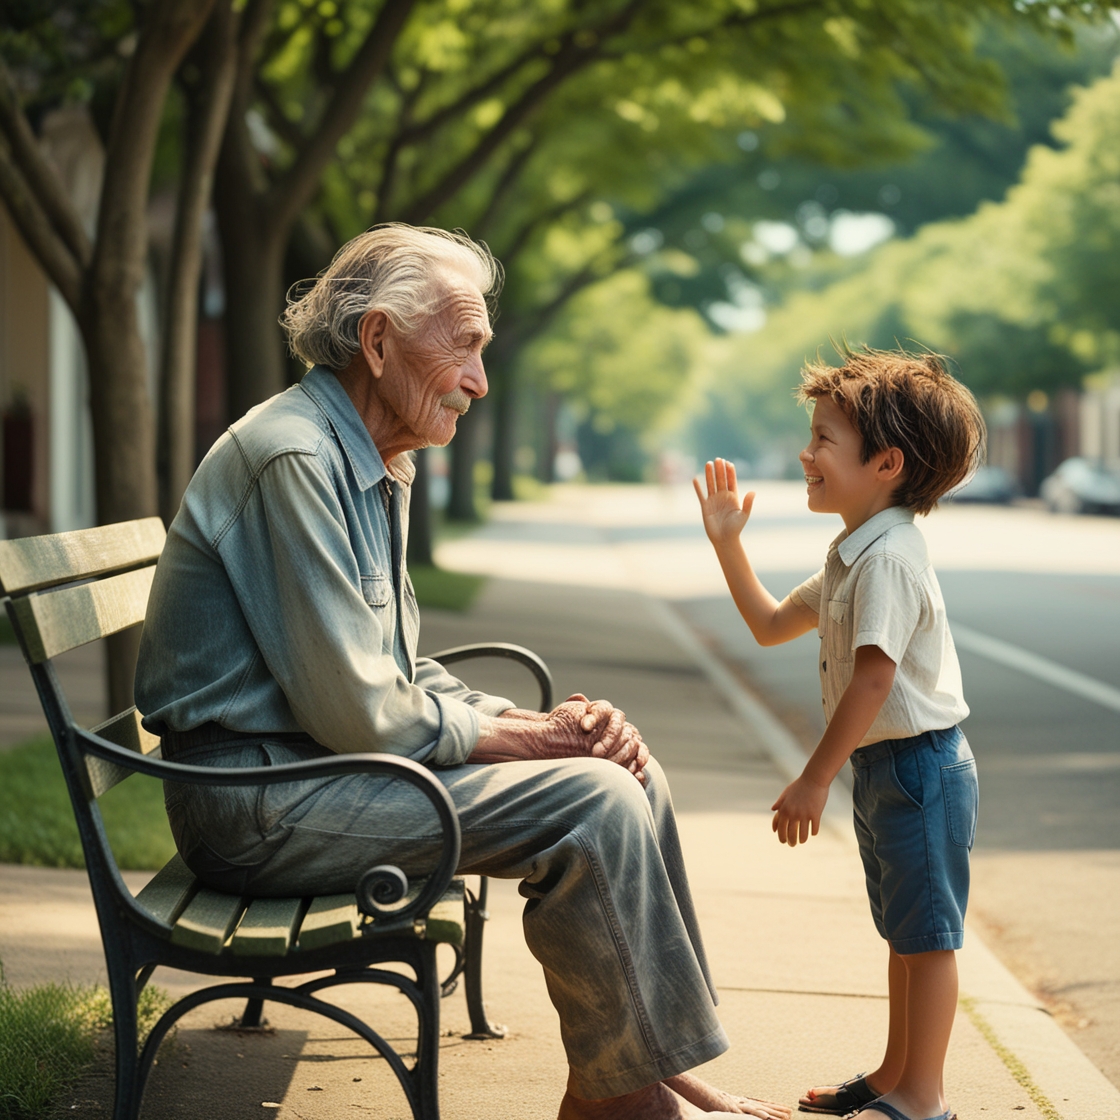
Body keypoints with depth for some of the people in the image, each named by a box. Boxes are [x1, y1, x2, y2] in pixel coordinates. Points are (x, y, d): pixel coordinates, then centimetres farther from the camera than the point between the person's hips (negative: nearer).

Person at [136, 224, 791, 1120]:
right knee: (590, 802, -19)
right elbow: (361, 716, -22)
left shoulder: (377, 470, 15)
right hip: (259, 802, -10)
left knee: (628, 772, 4)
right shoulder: (293, 460, -19)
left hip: (324, 762, 10)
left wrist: (541, 722, -1)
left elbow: (404, 676, 16)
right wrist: (533, 735, -11)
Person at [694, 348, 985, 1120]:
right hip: (883, 767, 10)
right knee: (905, 932, 18)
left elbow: (873, 680, -26)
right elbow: (772, 625, 22)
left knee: (926, 934, -1)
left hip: (919, 765, -10)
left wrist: (815, 780, -22)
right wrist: (728, 543, 15)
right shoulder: (854, 557, 12)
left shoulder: (888, 557, -21)